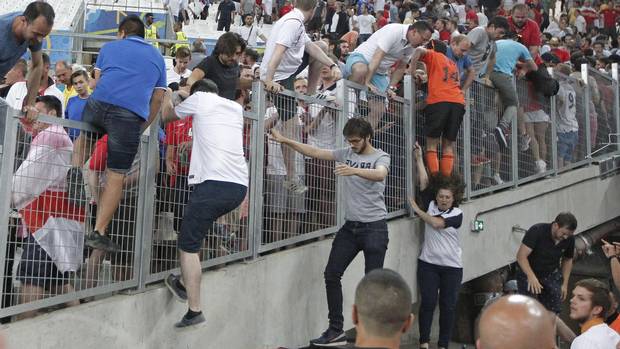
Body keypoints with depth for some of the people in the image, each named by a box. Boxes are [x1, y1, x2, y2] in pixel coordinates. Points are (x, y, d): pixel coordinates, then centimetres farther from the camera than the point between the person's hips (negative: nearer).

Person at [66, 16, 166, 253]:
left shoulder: (109, 47, 26)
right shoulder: (157, 58, 28)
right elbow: (157, 100, 23)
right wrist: (141, 129, 29)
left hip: (98, 103, 1)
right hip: (131, 115, -1)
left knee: (84, 138, 35)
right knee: (116, 177, 5)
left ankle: (75, 173, 8)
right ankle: (98, 233, 2)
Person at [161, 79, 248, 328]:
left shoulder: (199, 98, 9)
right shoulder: (236, 107, 24)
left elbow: (168, 116, 27)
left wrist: (166, 97, 45)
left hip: (214, 183, -7)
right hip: (240, 186, 7)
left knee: (188, 246, 2)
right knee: (195, 230, 27)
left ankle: (194, 311, -1)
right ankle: (184, 284, 30)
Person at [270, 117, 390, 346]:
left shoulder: (381, 157, -6)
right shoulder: (346, 154, 9)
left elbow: (379, 175, -29)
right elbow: (314, 152, 9)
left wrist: (354, 170, -47)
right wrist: (285, 141, 1)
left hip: (374, 227, -6)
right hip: (350, 225, 6)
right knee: (332, 274, 1)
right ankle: (336, 331, 8)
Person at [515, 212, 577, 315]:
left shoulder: (569, 239, -11)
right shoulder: (537, 231, -26)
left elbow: (567, 260, 7)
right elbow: (521, 256, -31)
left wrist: (565, 284, 3)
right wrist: (531, 276, -44)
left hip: (552, 275, 4)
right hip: (528, 273, -4)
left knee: (554, 310, -2)